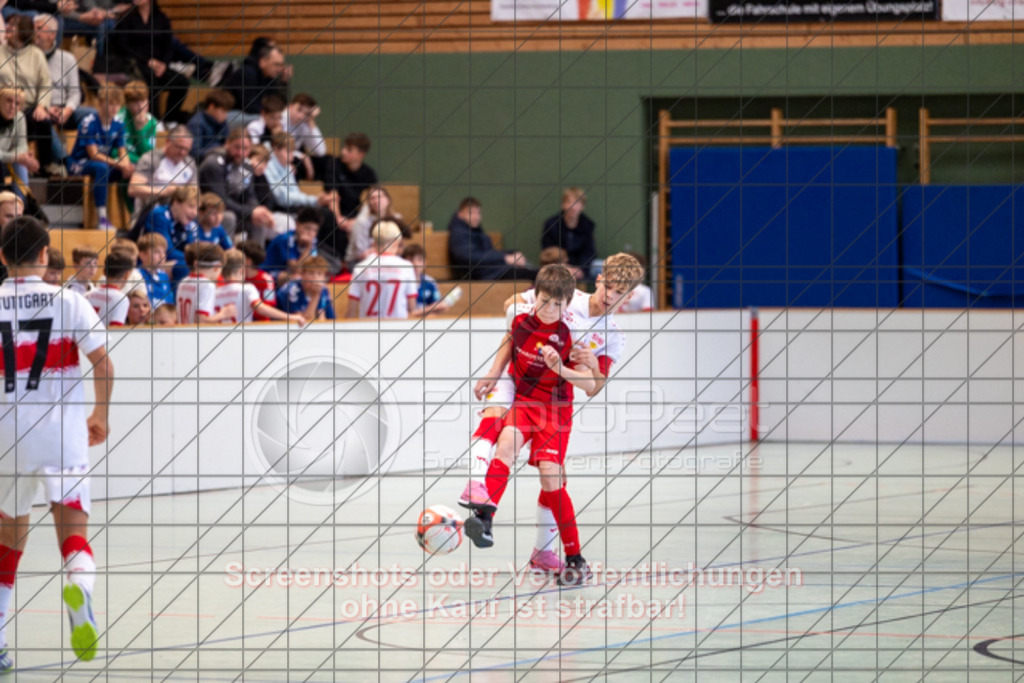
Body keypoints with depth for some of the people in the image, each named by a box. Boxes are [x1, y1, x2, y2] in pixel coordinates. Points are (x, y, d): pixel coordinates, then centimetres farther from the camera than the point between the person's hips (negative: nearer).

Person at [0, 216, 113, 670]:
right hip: (63, 430, -2)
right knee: (73, 526, -7)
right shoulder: (69, 301, 0)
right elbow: (102, 362, -1)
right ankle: (79, 581, -43)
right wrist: (101, 415, 14)